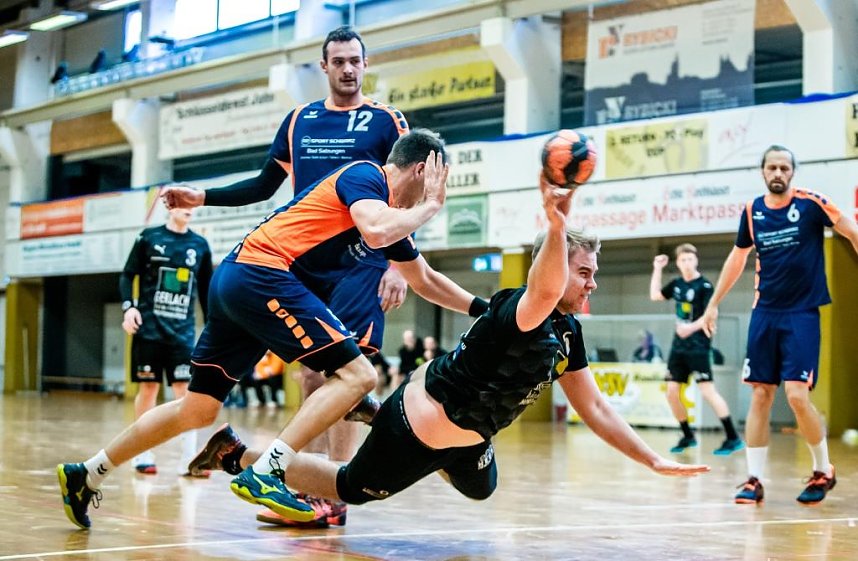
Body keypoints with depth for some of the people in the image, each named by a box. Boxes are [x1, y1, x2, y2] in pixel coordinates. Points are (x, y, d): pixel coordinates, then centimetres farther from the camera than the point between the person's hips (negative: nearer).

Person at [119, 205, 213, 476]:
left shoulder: (200, 245, 9)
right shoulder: (149, 238, 2)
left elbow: (205, 289, 14)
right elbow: (128, 276, 4)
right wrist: (128, 307, -12)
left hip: (183, 329, 2)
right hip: (149, 326, -2)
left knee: (186, 389, -6)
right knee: (148, 387, 3)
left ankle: (189, 458, -5)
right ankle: (143, 453, 14)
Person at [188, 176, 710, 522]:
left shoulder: (568, 332, -2)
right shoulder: (515, 311, -29)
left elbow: (594, 407, 4)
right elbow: (545, 290, -55)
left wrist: (653, 460, 0)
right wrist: (557, 224, -72)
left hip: (465, 437, 9)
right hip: (417, 432, -9)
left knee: (481, 489, 35)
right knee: (348, 489, 8)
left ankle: (379, 414, 42)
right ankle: (236, 451, 24)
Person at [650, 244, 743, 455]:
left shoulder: (704, 285, -10)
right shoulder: (677, 284, 10)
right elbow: (655, 296, 22)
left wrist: (692, 328, -31)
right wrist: (657, 269, 15)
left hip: (698, 346, -7)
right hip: (678, 345, 7)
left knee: (707, 390, -14)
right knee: (672, 393, 7)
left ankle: (733, 438, -11)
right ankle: (688, 436, 21)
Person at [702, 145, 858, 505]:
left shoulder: (811, 203, -7)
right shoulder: (752, 211, 5)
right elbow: (737, 258, 18)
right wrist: (713, 305, 20)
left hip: (802, 313, -4)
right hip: (764, 313, 4)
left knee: (797, 395, -11)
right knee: (760, 396, 1)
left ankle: (823, 471, 10)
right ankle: (754, 479, 7)